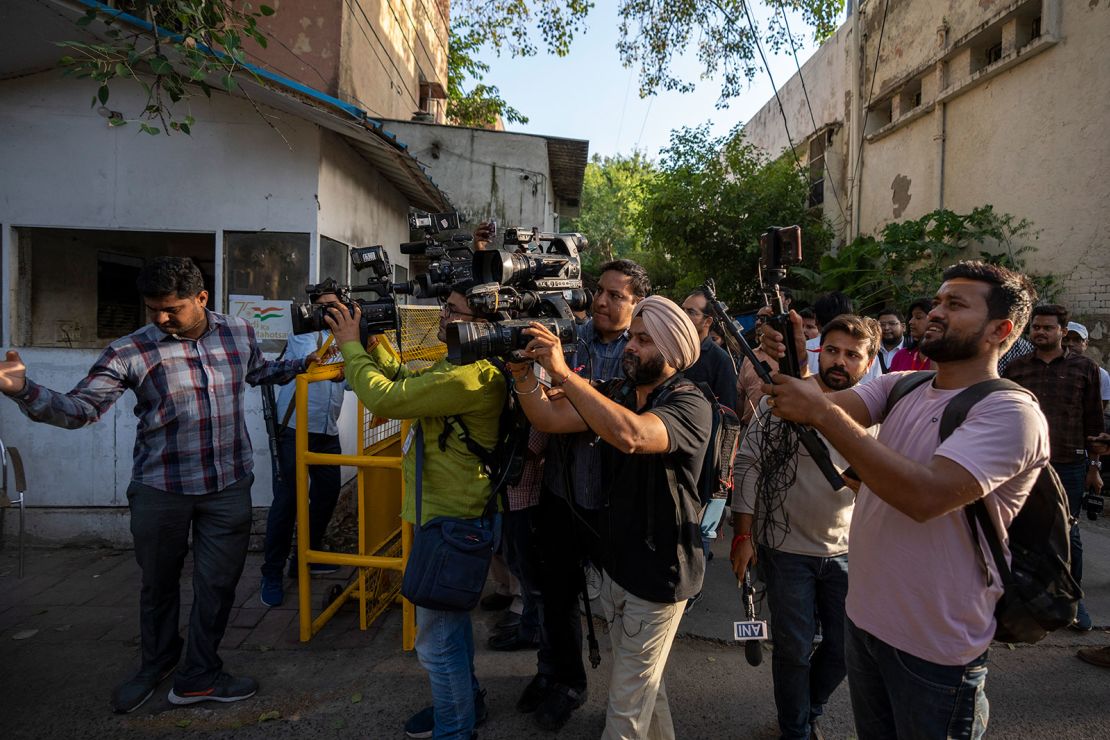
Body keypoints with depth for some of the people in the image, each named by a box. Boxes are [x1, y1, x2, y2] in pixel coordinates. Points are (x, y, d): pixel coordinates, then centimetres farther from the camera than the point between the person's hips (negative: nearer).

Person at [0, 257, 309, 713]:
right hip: (161, 488, -1)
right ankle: (156, 664, 43)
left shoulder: (239, 333, 0)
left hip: (229, 487, 2)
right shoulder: (130, 352, -10)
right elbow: (80, 408, -13)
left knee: (218, 582, 8)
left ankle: (199, 676, 28)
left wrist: (305, 365, 9)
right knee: (158, 583, 17)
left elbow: (258, 371, 21)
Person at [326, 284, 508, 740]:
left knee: (437, 638, 4)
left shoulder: (474, 375, -25)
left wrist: (350, 346, -11)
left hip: (450, 519, -11)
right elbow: (402, 376, 17)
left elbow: (385, 398, -25)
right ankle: (464, 702, 47)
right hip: (446, 510, 11)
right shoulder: (460, 364, 9)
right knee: (450, 616, 27)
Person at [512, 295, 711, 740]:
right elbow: (549, 419, -6)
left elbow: (630, 434, -39)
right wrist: (523, 372, -21)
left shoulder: (689, 404, -19)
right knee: (643, 682, 27)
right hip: (614, 565, 7)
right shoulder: (617, 394, 4)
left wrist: (563, 373, -39)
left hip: (658, 574, -7)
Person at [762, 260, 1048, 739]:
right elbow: (832, 408, -12)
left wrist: (822, 413, -34)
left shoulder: (1010, 412, -19)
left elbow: (926, 495, -32)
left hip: (935, 649, -6)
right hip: (864, 617, 6)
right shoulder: (901, 387, 3)